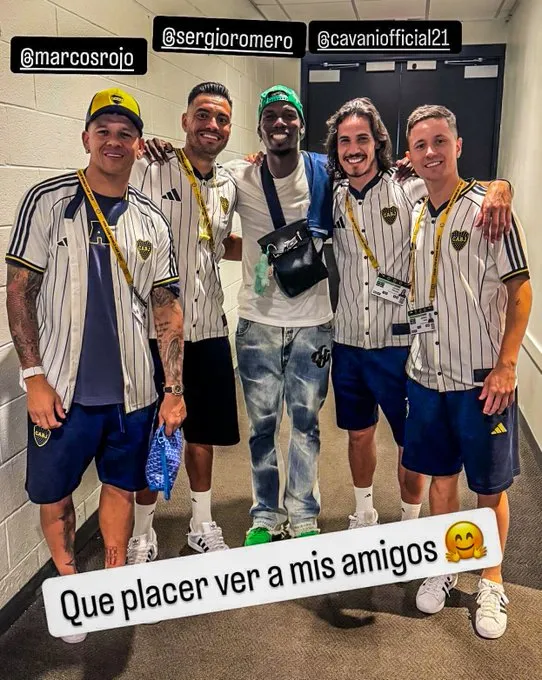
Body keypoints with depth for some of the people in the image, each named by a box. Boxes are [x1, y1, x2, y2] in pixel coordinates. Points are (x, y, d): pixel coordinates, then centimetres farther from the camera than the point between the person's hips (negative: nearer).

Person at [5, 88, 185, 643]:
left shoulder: (150, 222, 5)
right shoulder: (48, 201, -4)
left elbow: (167, 308, 5)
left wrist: (174, 390, 0)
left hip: (131, 389, 3)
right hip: (63, 388, -2)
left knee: (121, 485, 16)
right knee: (54, 494, 10)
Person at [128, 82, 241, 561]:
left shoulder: (228, 186, 9)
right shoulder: (148, 171, -9)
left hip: (208, 327, 5)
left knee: (202, 431, 17)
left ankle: (203, 526, 36)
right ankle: (142, 536, 28)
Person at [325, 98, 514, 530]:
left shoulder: (411, 189, -9)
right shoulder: (334, 198, 3)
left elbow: (494, 187, -6)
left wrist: (498, 190, -32)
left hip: (399, 344, -4)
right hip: (348, 343, 4)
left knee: (411, 444, 9)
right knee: (359, 434, 19)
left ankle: (410, 526, 32)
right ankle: (364, 516, 41)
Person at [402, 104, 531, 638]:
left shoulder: (487, 209, -9)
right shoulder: (412, 215, 7)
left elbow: (520, 291, -8)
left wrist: (505, 365, -14)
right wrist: (411, 359, 9)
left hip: (481, 378, -4)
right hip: (426, 375, 5)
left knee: (490, 486, 9)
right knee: (440, 475, 16)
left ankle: (491, 584, 28)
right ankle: (444, 568, 35)